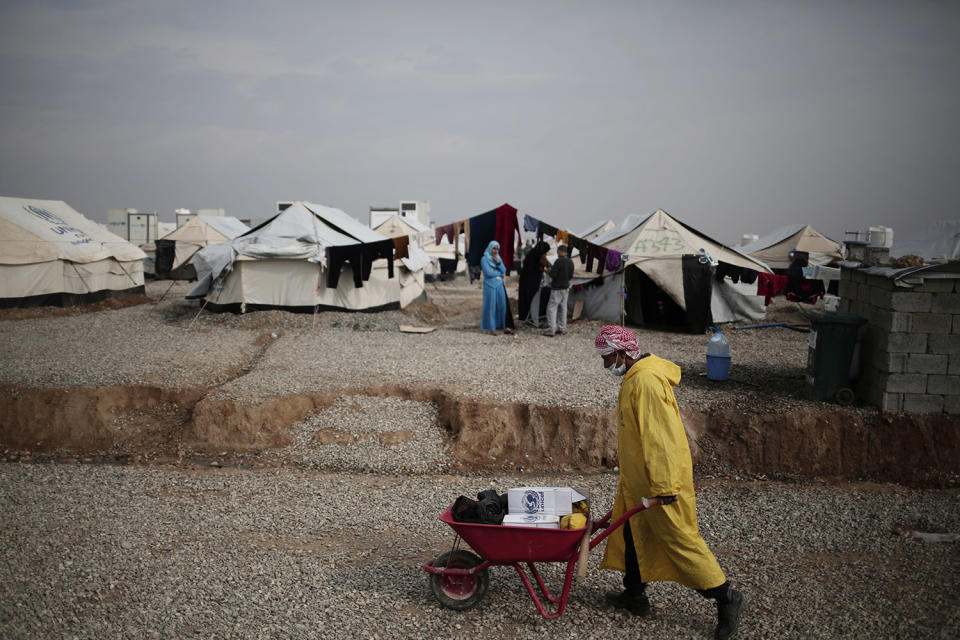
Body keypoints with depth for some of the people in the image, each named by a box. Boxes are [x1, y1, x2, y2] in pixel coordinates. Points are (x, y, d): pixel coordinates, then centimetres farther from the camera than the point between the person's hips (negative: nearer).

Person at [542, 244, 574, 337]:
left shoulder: (558, 261, -19)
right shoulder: (570, 262, 4)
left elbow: (552, 275, -20)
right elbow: (571, 276, 11)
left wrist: (550, 270, -1)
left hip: (557, 289, -8)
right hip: (566, 288, 8)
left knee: (551, 308, -3)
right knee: (563, 308, 13)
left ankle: (552, 330, -6)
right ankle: (562, 329, 16)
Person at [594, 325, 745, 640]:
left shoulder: (647, 380, -24)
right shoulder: (635, 376, 10)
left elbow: (659, 437, -27)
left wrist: (663, 486, -26)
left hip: (661, 479, -10)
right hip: (637, 478, 10)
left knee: (680, 540, -1)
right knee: (632, 533, 18)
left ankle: (725, 598, 11)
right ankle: (634, 596, 32)